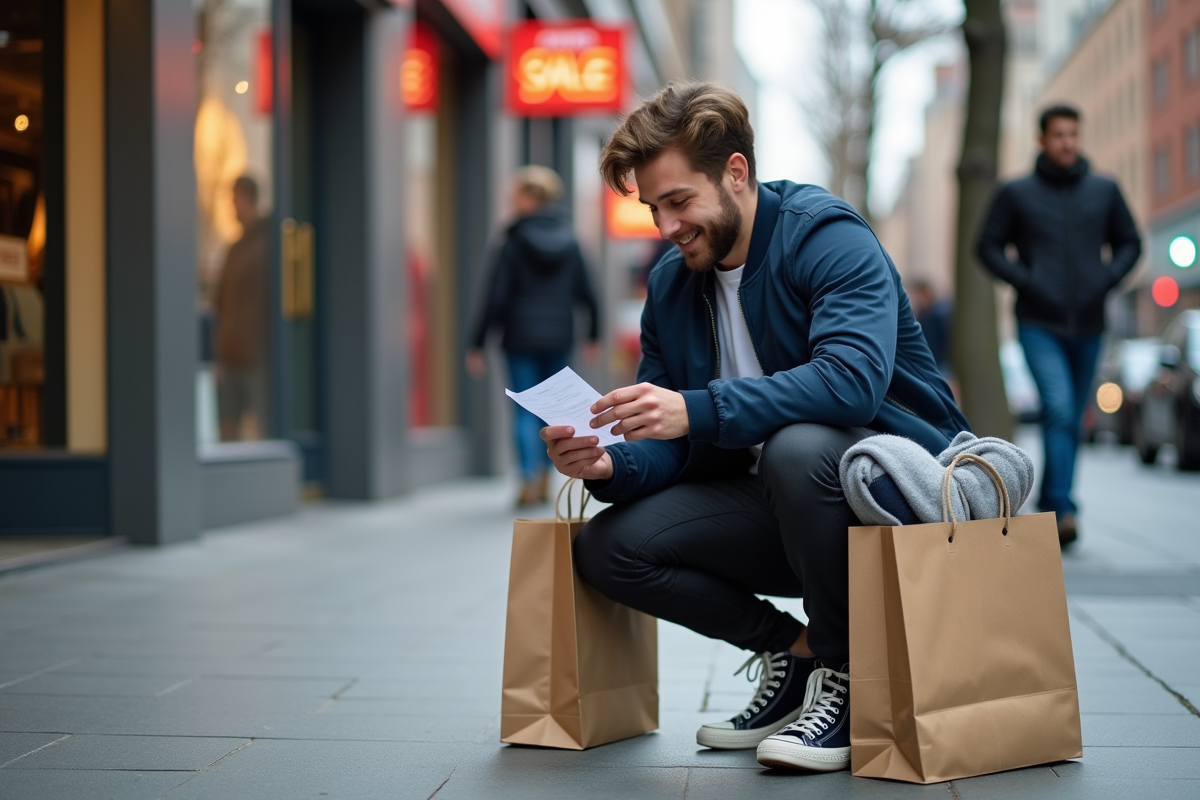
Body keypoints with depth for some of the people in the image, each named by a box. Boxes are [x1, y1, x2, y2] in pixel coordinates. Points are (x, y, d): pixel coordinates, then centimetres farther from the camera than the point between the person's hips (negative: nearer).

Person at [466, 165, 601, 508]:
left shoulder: (515, 243, -8)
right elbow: (587, 293, 6)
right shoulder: (570, 241, 3)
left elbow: (496, 299, -10)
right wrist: (593, 335, 18)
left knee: (525, 409, 1)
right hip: (559, 338, 4)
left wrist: (477, 344, -5)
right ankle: (544, 479, 17)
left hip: (522, 338, -4)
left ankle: (530, 480, -8)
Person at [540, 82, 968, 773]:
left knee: (797, 445, -39)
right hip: (779, 506, 7)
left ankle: (841, 672, -16)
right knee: (609, 547, -11)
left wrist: (698, 410, -40)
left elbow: (853, 380, -33)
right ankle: (791, 653, 5)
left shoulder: (829, 238, -15)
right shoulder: (672, 285, 6)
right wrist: (611, 467, -20)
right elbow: (671, 445, 4)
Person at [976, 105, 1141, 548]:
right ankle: (1062, 510, -21)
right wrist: (1025, 281, -9)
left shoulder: (1105, 190, 8)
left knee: (1072, 421, 10)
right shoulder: (1016, 193, 2)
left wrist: (1106, 279, -3)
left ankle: (1050, 502, 25)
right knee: (1058, 408, -20)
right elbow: (988, 246, 5)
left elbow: (1129, 243, 15)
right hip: (1039, 324, -3)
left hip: (1088, 324, 3)